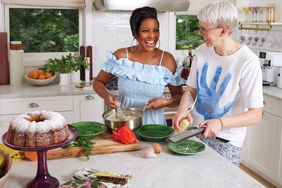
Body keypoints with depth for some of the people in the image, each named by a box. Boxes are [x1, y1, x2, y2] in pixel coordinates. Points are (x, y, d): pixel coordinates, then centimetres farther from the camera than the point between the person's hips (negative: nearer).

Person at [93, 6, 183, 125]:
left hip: (153, 124, 0)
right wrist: (107, 96, -12)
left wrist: (166, 102, -16)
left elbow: (179, 96, 4)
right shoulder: (121, 55, -3)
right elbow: (98, 82, 8)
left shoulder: (166, 60, -4)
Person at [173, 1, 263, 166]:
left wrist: (221, 122, -31)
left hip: (226, 141, -4)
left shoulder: (248, 62, -18)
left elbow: (256, 115, -17)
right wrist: (183, 108, -14)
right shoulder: (202, 51, -2)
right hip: (195, 130, 4)